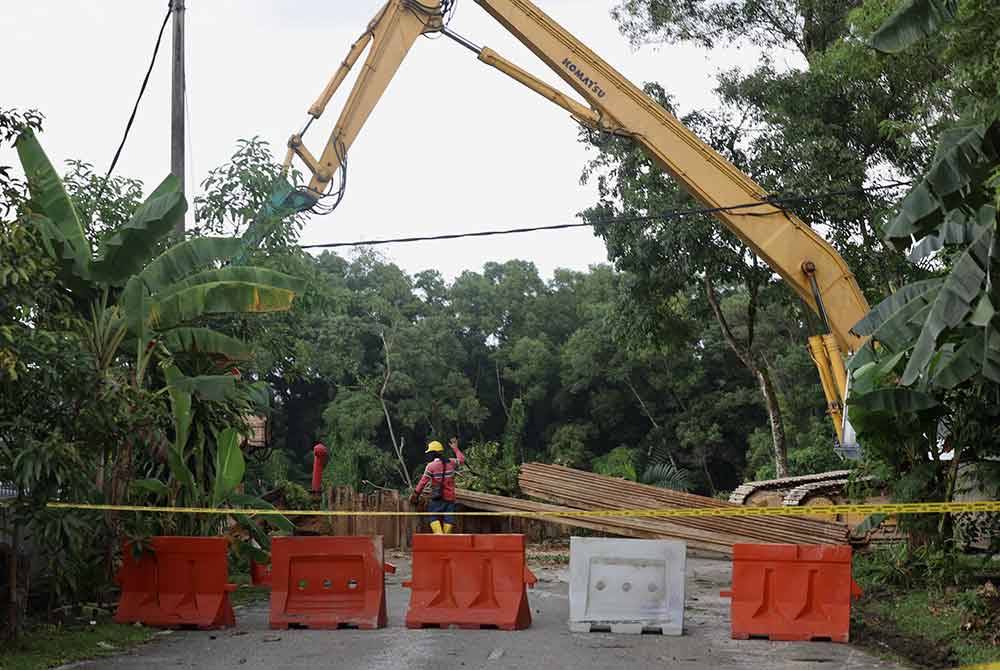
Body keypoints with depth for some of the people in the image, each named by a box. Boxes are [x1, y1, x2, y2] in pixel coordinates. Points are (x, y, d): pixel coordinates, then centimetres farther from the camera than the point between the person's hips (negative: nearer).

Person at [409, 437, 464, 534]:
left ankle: (439, 534, -16)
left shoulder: (431, 466, -8)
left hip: (437, 498, -4)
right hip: (450, 497, 4)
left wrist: (415, 495, 2)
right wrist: (455, 448, 37)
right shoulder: (451, 462, 4)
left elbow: (423, 482, -7)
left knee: (434, 518, 2)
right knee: (448, 519, 7)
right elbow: (462, 459, 25)